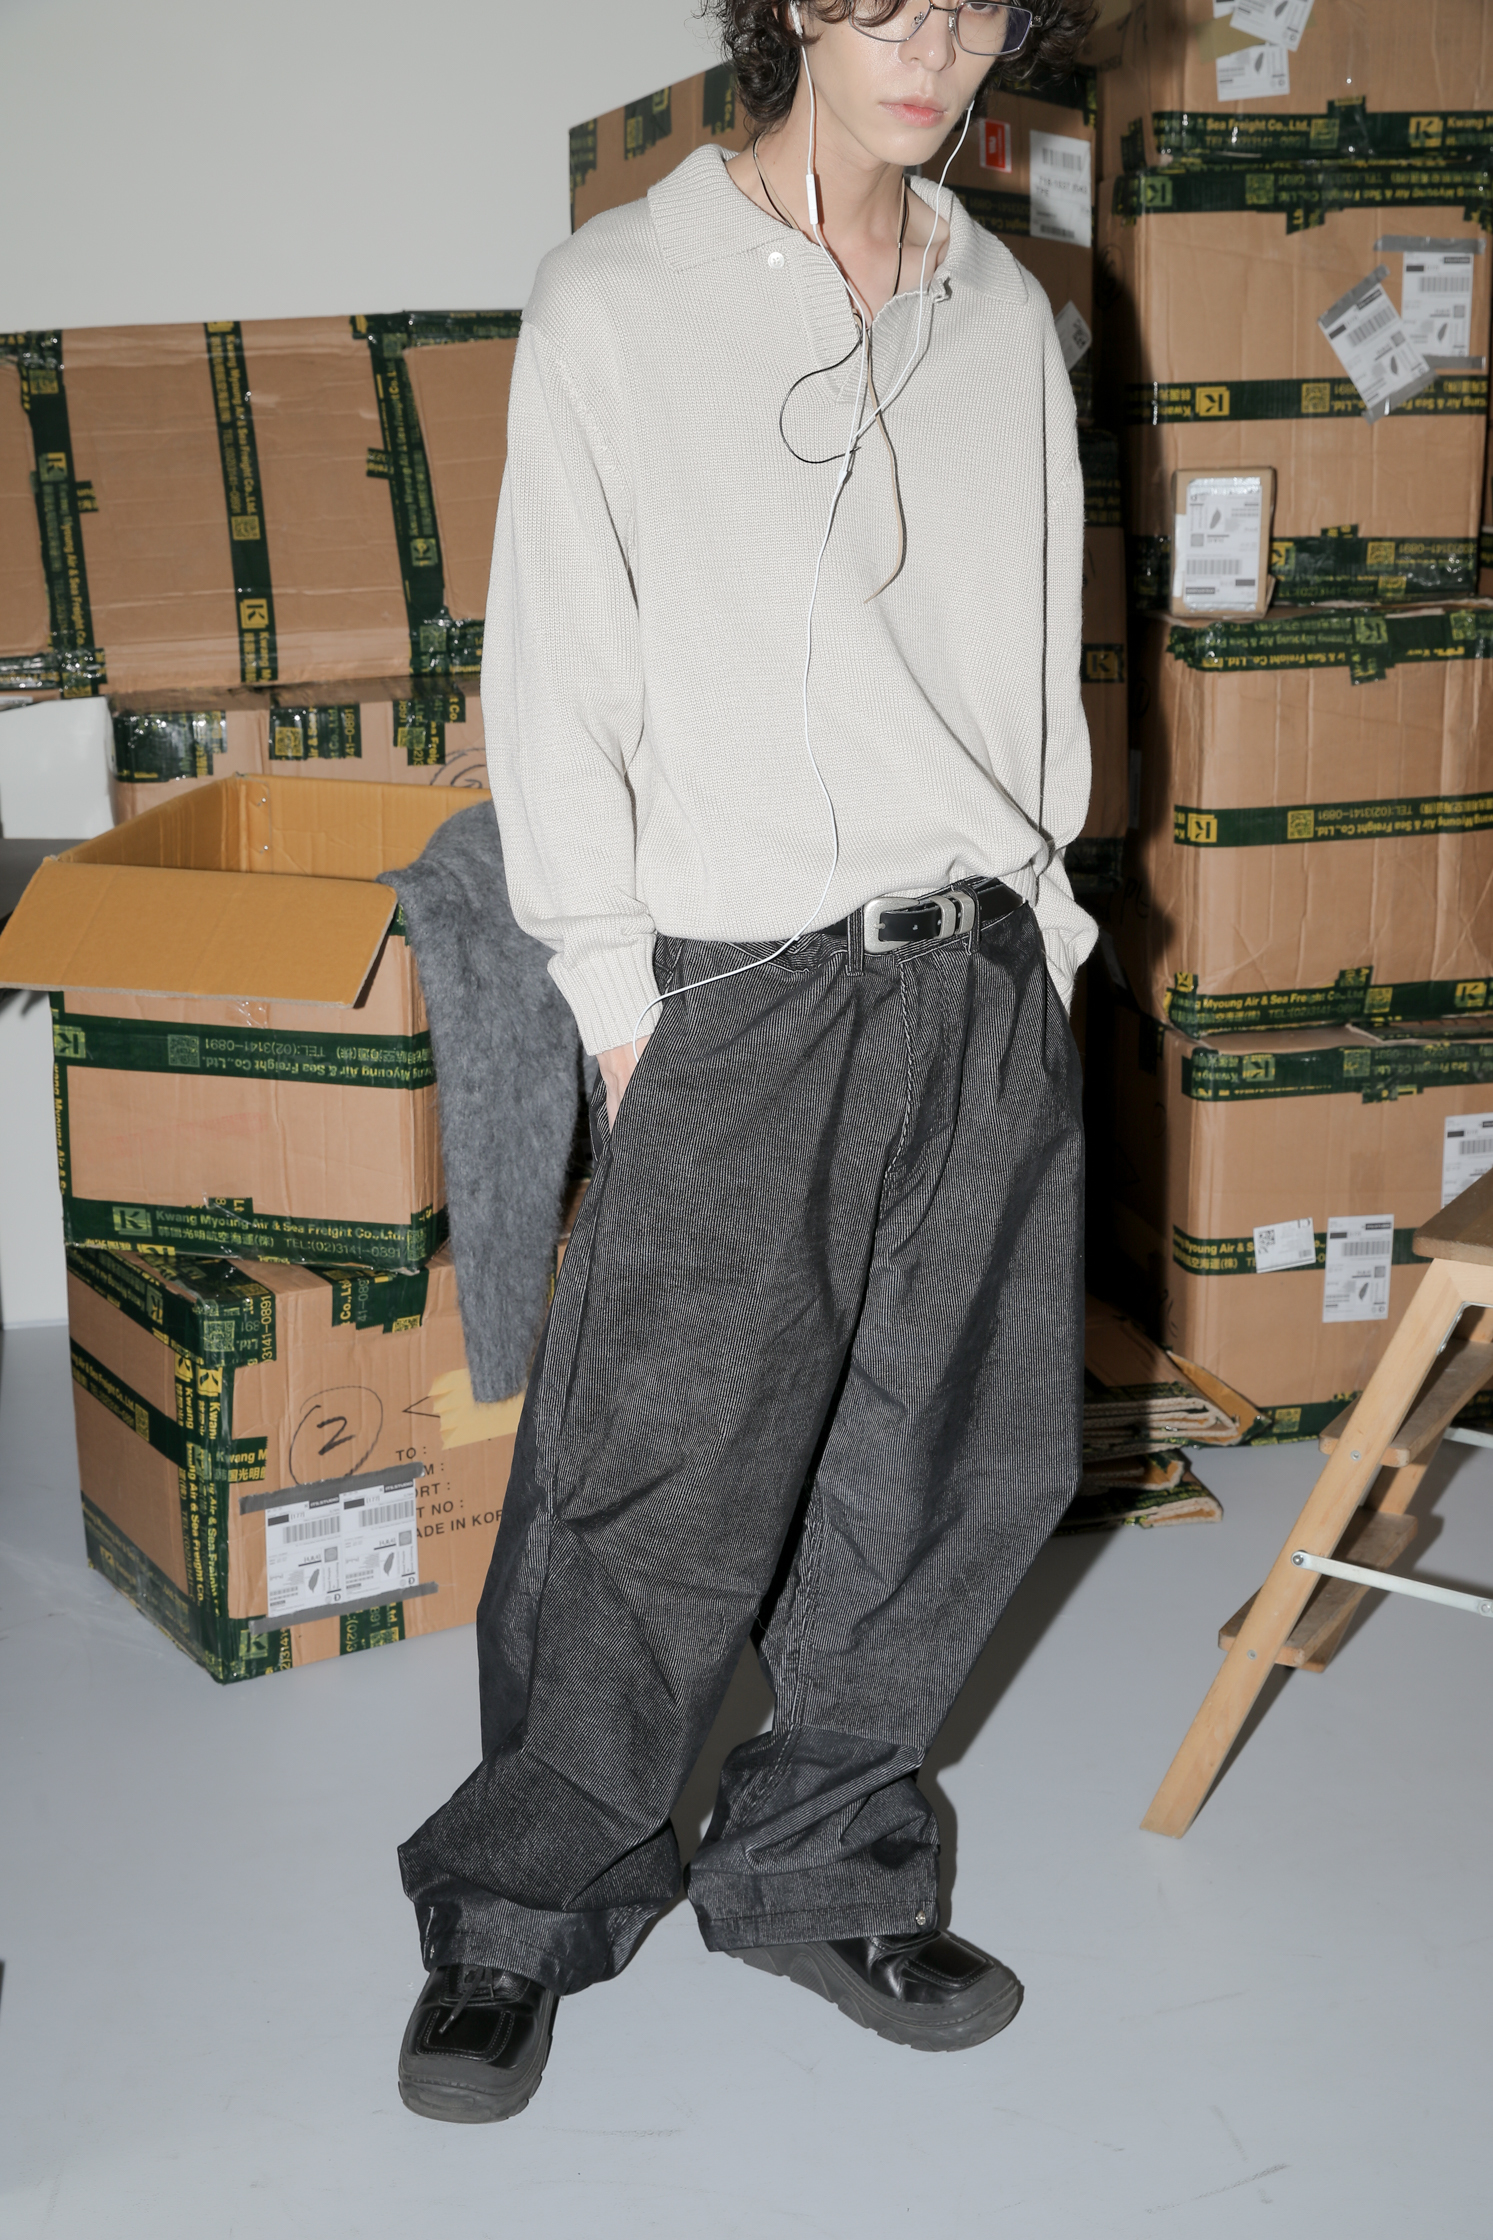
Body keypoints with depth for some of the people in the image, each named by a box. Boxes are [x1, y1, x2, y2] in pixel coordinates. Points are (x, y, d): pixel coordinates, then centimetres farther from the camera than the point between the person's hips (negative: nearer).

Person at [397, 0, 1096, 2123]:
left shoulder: (1007, 312, 11)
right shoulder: (619, 301, -3)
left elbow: (1039, 653, 15)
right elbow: (556, 680, -4)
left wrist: (1037, 922, 10)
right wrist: (617, 1004, -6)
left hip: (985, 979, 5)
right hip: (741, 991, -5)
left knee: (965, 1467, 10)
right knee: (660, 1491, -1)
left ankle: (819, 1868, 30)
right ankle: (519, 1913, 21)